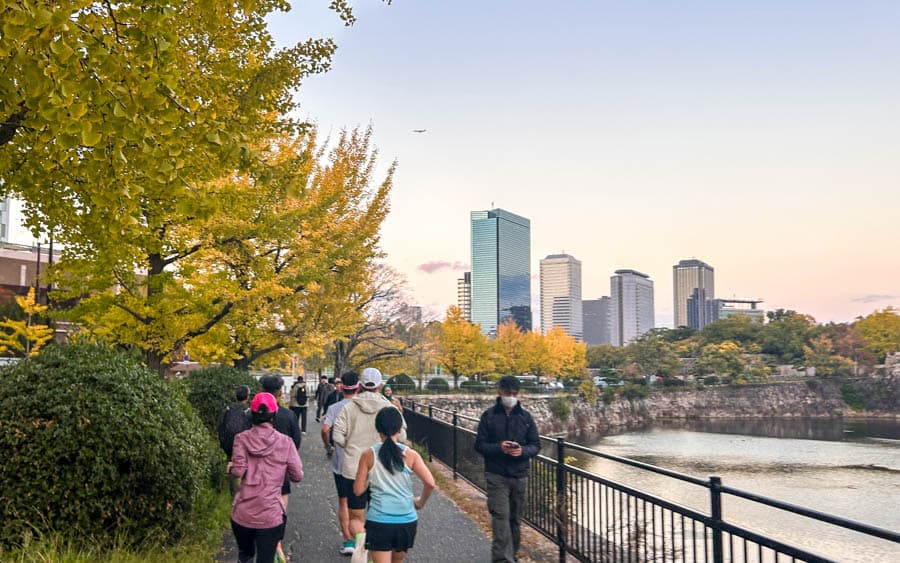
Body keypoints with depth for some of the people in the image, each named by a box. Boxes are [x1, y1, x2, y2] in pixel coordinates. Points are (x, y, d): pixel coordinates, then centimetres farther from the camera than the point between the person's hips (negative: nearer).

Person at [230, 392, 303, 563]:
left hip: (242, 514, 1)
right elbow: (297, 476, -2)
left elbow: (238, 472, -13)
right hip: (271, 516, -1)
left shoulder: (242, 438, -3)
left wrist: (231, 467, 9)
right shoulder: (285, 442, -3)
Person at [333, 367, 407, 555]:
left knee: (355, 517, 10)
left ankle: (360, 537, -20)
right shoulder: (390, 408, -3)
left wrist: (350, 446, 9)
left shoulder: (349, 407, -3)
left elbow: (337, 436, -9)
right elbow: (401, 436, -9)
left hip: (354, 470, 0)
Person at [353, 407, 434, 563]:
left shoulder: (369, 455, -5)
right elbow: (430, 483, -13)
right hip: (406, 521, 2)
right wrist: (421, 502, 5)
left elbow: (358, 490, -2)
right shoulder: (410, 455, -4)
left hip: (378, 521, -2)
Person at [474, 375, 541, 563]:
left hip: (520, 475, 3)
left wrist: (523, 450, -14)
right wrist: (499, 447, -18)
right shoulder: (489, 416, -1)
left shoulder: (525, 417, 5)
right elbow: (479, 445, 0)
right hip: (496, 475, -3)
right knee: (500, 516, -13)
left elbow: (536, 445, 8)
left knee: (515, 518, 11)